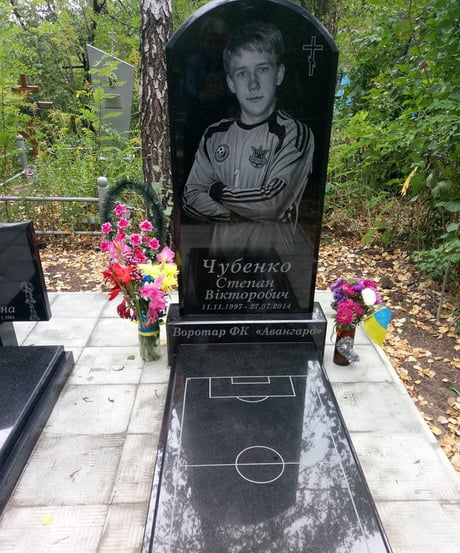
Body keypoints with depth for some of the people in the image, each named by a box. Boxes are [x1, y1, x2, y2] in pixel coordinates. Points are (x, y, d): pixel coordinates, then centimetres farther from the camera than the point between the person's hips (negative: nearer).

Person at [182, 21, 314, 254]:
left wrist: (217, 191, -7)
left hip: (270, 250, -4)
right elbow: (191, 198, -1)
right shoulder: (214, 134, 3)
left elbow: (271, 202, -20)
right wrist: (235, 214, -16)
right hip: (220, 245, 4)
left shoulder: (295, 133, -11)